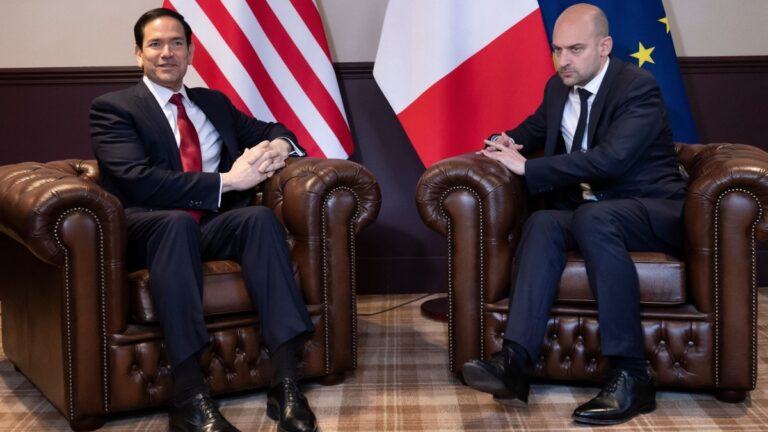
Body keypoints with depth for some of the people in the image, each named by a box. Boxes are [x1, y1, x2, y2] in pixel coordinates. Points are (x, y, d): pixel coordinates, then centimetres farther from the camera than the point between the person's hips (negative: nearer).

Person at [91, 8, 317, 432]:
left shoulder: (214, 103, 21)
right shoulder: (113, 108, 2)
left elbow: (272, 130, 25)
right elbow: (138, 180, -13)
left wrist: (278, 146, -2)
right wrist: (226, 181, -19)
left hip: (213, 226, 4)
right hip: (148, 230, -4)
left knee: (260, 216, -29)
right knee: (178, 222, -39)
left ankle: (285, 380, -37)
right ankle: (189, 395, -43)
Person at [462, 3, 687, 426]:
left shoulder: (638, 87, -13)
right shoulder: (558, 87, 9)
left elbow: (610, 160, -28)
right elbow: (533, 130, 28)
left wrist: (526, 168, -27)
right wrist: (506, 142, 2)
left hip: (651, 210, -6)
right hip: (585, 209, 6)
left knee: (593, 218, -39)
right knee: (542, 222, -29)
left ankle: (631, 376, -36)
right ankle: (514, 362, -43)